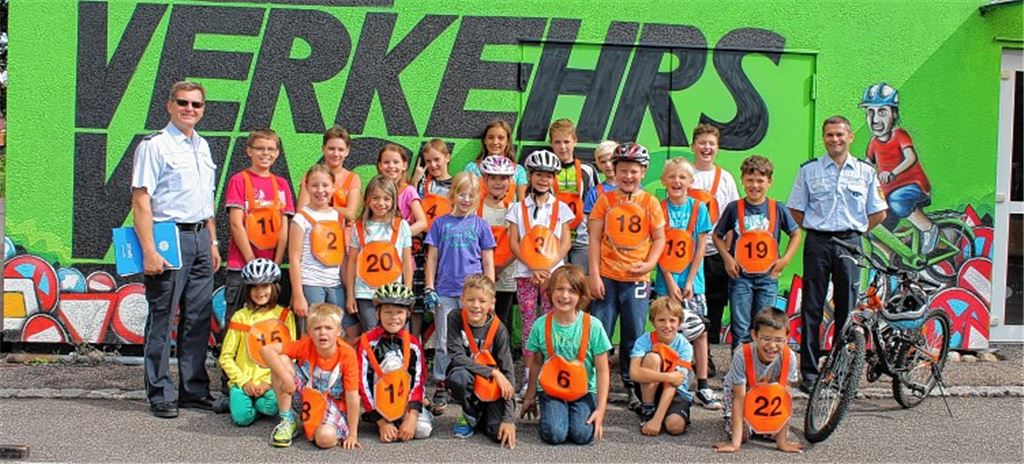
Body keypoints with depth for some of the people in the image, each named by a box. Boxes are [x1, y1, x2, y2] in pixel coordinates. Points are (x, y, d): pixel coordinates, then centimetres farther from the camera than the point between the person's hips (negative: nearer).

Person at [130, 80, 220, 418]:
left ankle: (194, 390, 20)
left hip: (200, 238, 7)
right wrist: (149, 251, -19)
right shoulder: (155, 145, -7)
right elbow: (141, 201, -13)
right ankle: (160, 394, 9)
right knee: (162, 318, 0)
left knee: (198, 318, 10)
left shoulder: (202, 146, 16)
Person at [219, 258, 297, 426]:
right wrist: (243, 381, -7)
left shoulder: (285, 316, 6)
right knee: (242, 417, -25)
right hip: (243, 380, 0)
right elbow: (226, 357, 5)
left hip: (271, 382, 0)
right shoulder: (240, 316, 7)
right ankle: (239, 399, 9)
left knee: (271, 406, -32)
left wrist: (269, 381, -10)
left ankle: (256, 402, 3)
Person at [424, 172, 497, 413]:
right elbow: (432, 258, 8)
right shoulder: (441, 223, 7)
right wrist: (429, 289, 1)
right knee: (444, 343, 5)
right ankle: (441, 389, 13)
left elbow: (488, 262, 7)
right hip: (445, 292, 1)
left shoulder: (480, 225, 6)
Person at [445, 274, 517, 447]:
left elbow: (508, 372, -16)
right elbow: (457, 357, -19)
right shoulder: (455, 319, -13)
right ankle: (470, 416, -4)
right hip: (467, 382, 0)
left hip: (492, 387, 0)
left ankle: (482, 415, 14)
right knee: (459, 375, -36)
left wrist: (509, 418, -23)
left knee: (501, 434, -23)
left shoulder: (498, 328, -13)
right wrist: (493, 372, -25)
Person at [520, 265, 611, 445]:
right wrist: (530, 397, 12)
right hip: (550, 390, 1)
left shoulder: (592, 326, -12)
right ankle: (549, 412, 12)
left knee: (582, 435, -22)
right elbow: (536, 363, 7)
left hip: (584, 391, -1)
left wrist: (601, 409, -12)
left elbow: (602, 370, -8)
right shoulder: (541, 325, -6)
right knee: (554, 434, -21)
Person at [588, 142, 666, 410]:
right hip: (607, 278, 0)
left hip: (637, 279, 1)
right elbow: (595, 239, 0)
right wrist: (594, 275, -6)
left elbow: (659, 239, 6)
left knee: (634, 336, 7)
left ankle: (631, 386, 22)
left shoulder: (650, 202, 3)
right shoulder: (605, 200, 2)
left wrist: (650, 263, -12)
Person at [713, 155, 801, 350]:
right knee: (740, 329, 0)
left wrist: (786, 259, 1)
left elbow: (796, 234, 13)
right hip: (740, 276, -1)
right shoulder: (734, 208, -1)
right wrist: (727, 258, -4)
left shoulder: (778, 209, 2)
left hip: (768, 277, 1)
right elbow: (717, 236, 9)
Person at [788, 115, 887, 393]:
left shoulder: (865, 172, 8)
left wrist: (855, 232, 4)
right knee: (812, 309, -1)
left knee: (847, 307, 4)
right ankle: (809, 372, 4)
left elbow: (878, 213, 11)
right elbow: (796, 210, 9)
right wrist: (815, 230, 1)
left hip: (850, 244, 1)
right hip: (817, 244, -1)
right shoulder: (809, 171, 6)